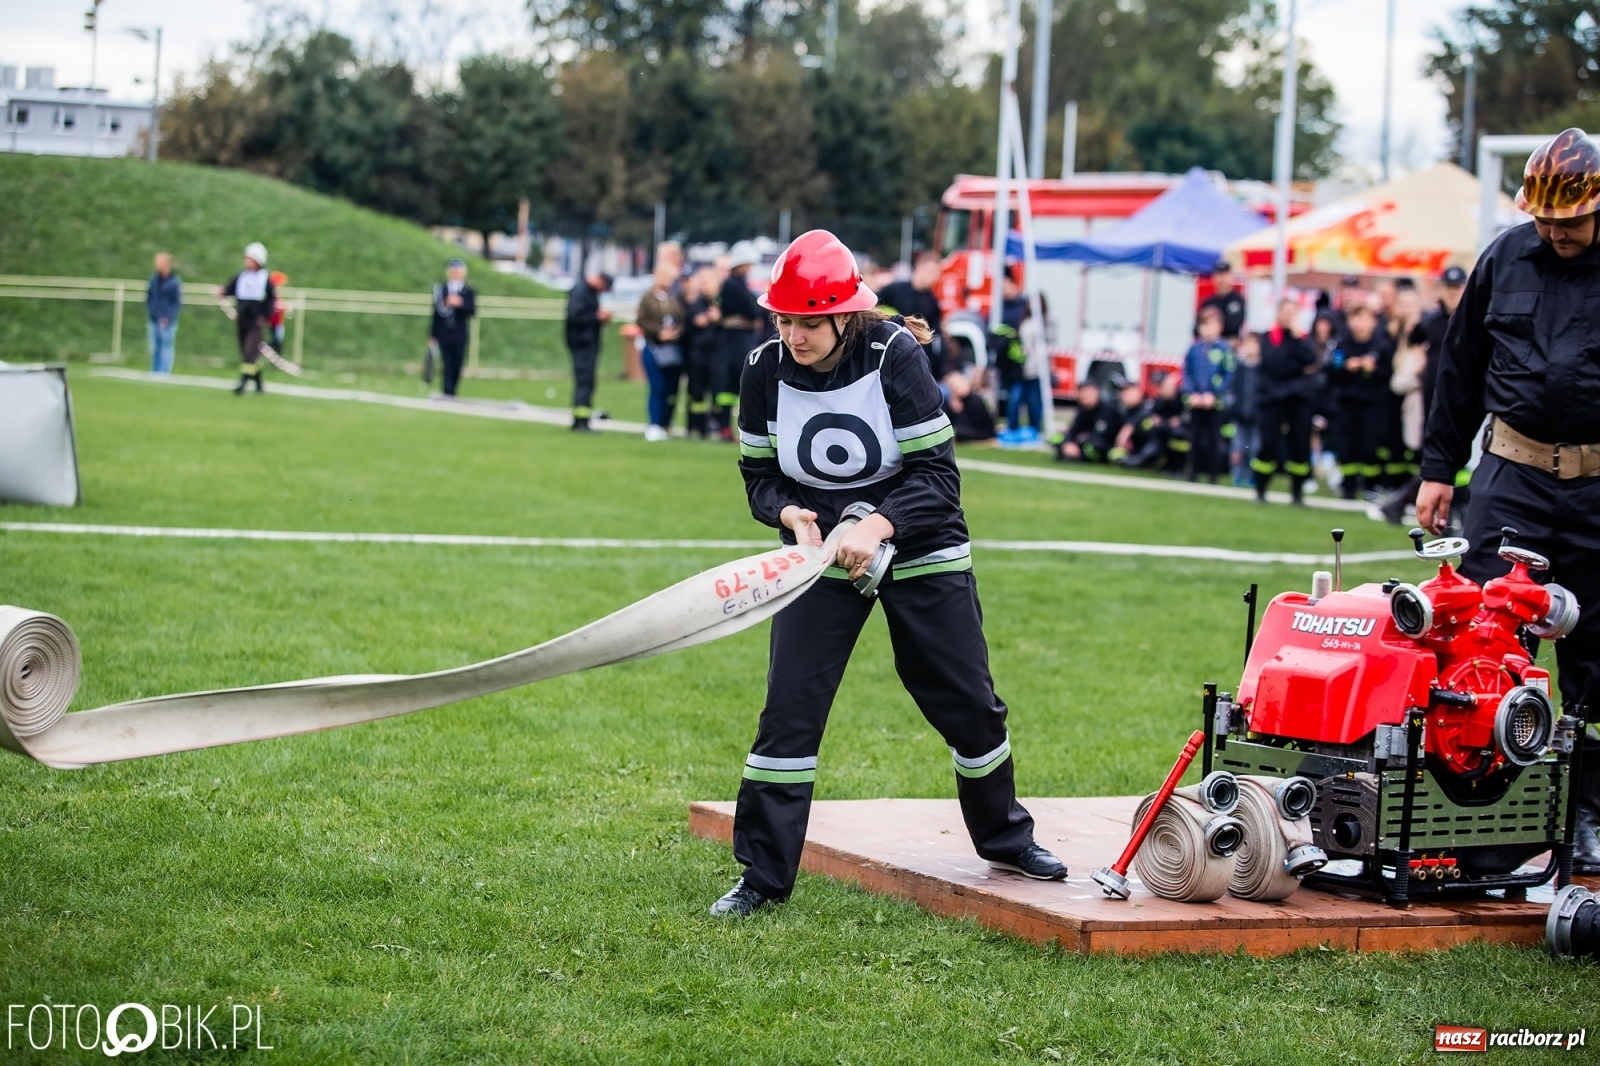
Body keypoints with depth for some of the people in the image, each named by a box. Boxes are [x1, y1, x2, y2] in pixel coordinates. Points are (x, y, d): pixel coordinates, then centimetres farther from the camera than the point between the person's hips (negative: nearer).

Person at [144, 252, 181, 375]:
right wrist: (149, 313, 3)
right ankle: (154, 373, 15)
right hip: (154, 320, 5)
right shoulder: (153, 280, 9)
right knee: (154, 349, 9)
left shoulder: (175, 281, -5)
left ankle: (163, 373, -9)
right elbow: (148, 298, 15)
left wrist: (168, 317, -14)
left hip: (167, 322, -5)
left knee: (166, 348, -7)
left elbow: (178, 303, -5)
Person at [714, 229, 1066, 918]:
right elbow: (759, 474, 0)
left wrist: (876, 526, -32)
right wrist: (789, 513, -21)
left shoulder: (895, 355, -20)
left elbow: (937, 475, -18)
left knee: (967, 703, 7)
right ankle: (763, 875, -1)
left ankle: (1005, 837, 32)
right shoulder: (765, 371, -12)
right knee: (789, 707, -9)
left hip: (921, 548, -1)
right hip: (821, 552, 1)